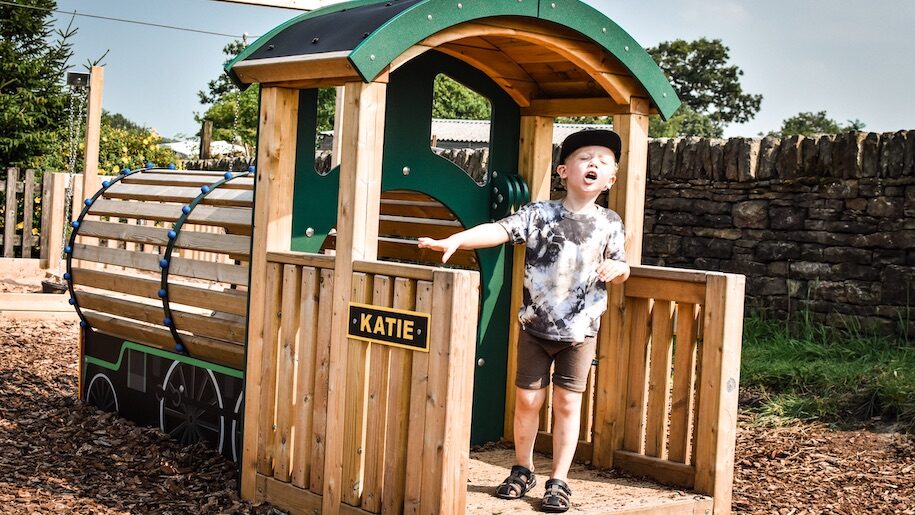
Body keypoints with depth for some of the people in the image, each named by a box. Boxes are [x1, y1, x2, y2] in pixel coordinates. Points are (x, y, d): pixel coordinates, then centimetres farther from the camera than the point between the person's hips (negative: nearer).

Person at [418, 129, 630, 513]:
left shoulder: (610, 223, 1)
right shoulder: (540, 214, -5)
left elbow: (620, 271, 10)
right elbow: (499, 230, -16)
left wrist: (617, 268, -14)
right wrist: (455, 240, -30)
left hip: (580, 332, 1)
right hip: (536, 326, 0)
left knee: (567, 403, 4)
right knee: (527, 398, 6)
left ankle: (559, 481, 15)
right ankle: (522, 470, 26)